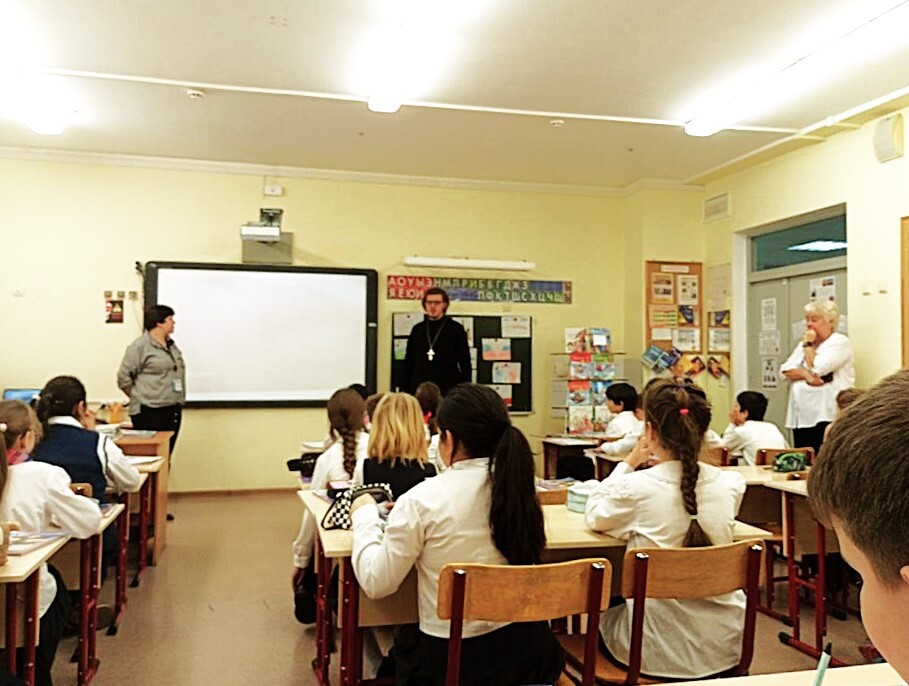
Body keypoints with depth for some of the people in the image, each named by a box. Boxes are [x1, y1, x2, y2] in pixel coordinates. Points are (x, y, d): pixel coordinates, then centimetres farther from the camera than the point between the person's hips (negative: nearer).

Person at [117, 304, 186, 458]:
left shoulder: (171, 345, 16)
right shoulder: (139, 346, -7)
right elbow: (123, 378, -6)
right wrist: (139, 397, 0)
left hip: (173, 411, 7)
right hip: (149, 412, -7)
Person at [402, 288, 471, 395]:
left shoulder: (455, 329, 2)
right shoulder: (417, 329, 12)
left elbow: (465, 363, 2)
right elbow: (408, 362, 15)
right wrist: (406, 390, 9)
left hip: (447, 390, -3)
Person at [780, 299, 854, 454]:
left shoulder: (839, 342, -4)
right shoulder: (804, 343, 19)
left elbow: (816, 369, -16)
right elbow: (786, 370, 7)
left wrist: (809, 344, -3)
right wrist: (805, 374, -13)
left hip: (827, 417, -7)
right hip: (801, 417, 7)